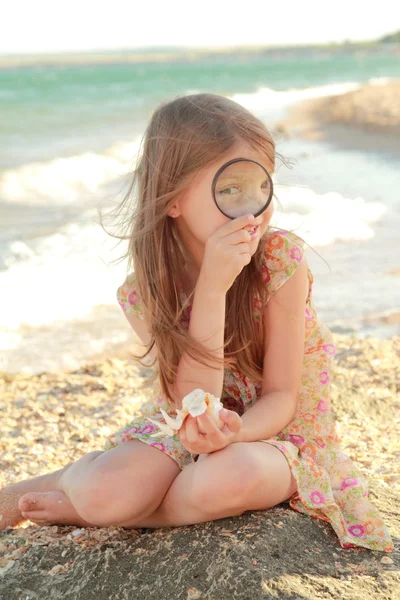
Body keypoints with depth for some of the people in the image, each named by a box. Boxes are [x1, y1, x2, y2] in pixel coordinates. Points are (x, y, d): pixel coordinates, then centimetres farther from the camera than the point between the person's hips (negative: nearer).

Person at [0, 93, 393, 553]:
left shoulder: (281, 258, -20)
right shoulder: (145, 291, -14)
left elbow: (281, 398, -15)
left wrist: (231, 431, -38)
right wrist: (212, 287, -33)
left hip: (273, 429, -1)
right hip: (184, 430, 1)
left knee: (224, 477, -37)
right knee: (102, 488, -29)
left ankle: (88, 506, -11)